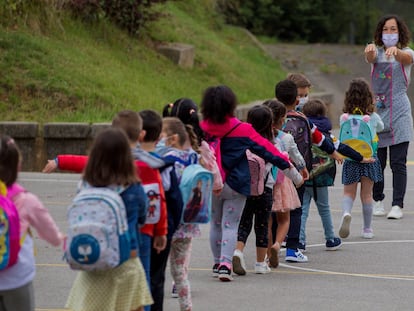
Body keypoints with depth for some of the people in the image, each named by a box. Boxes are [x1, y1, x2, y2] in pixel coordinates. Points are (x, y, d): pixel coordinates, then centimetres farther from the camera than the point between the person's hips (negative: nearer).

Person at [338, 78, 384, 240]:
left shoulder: (344, 118, -4)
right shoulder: (373, 117, -3)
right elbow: (381, 127, 20)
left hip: (350, 160, 0)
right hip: (369, 159, 0)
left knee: (348, 192, 9)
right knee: (367, 194, 11)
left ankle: (346, 212, -21)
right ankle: (367, 228, 16)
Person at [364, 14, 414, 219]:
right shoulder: (376, 52, 7)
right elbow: (370, 58, -17)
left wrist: (395, 51, -47)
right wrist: (369, 51, -43)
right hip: (377, 109, 2)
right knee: (376, 161, 2)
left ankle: (397, 205, -4)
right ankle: (377, 201, 16)